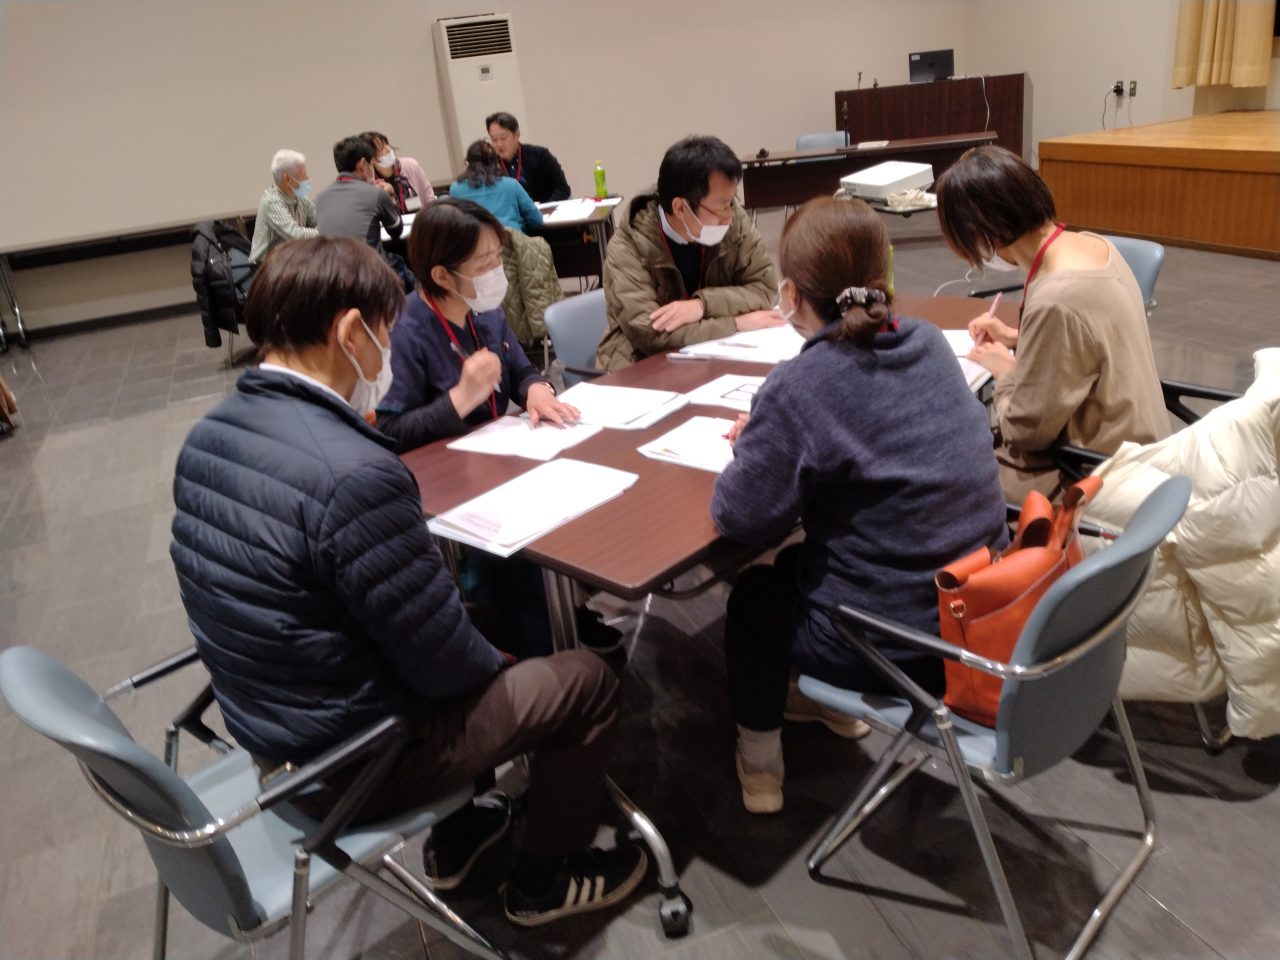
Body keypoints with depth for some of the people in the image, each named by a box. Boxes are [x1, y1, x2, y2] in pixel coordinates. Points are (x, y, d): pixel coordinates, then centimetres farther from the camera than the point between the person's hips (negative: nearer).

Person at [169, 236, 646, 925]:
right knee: (586, 680, 6)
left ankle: (456, 837, 40)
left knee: (471, 624, 28)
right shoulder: (353, 474, -33)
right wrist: (496, 662, 0)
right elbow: (442, 661, -23)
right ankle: (545, 880, 28)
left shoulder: (206, 436, -4)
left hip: (266, 728, 8)